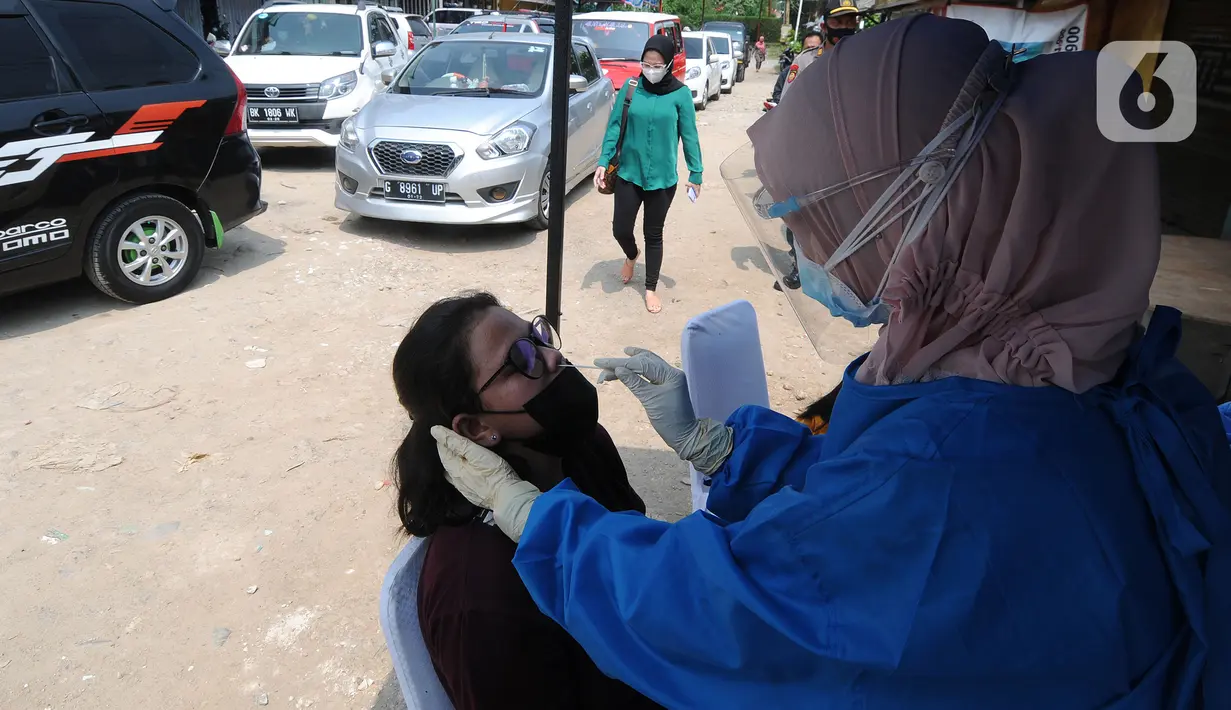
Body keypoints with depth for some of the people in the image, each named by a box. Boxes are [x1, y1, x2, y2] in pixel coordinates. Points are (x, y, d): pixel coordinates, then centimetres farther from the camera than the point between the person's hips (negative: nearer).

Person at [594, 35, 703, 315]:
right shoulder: (630, 88, -4)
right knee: (620, 228, 3)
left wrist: (695, 172, -2)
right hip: (629, 173, 1)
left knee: (653, 234, 9)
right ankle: (632, 256, 40)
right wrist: (604, 161, -7)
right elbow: (614, 126, 0)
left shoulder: (680, 94, -7)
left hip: (662, 177, -1)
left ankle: (651, 289, 26)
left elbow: (689, 135, -2)